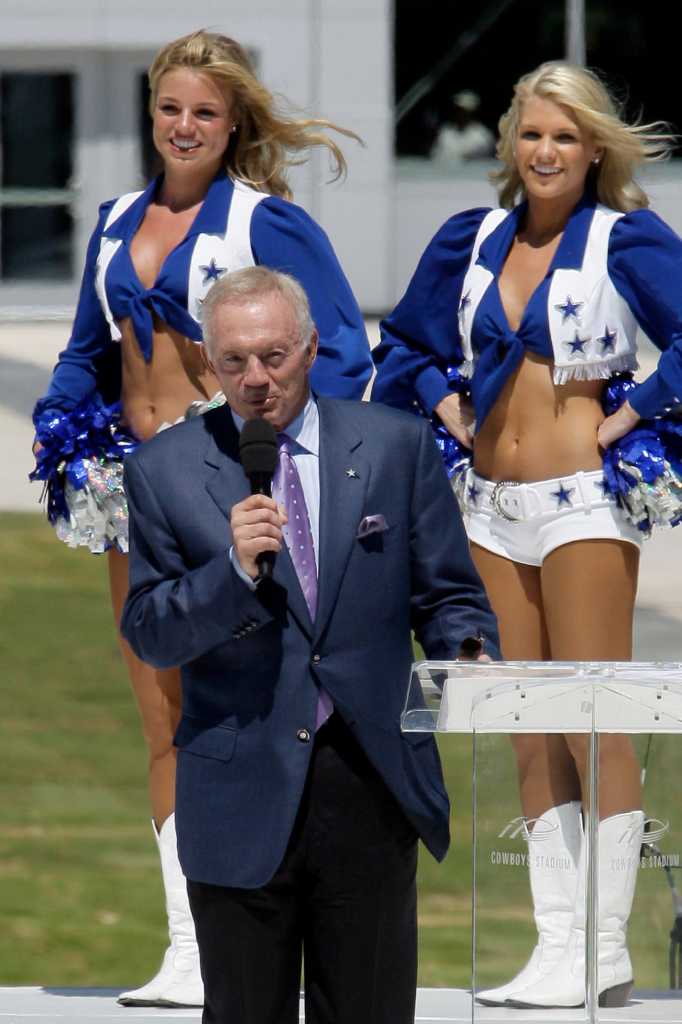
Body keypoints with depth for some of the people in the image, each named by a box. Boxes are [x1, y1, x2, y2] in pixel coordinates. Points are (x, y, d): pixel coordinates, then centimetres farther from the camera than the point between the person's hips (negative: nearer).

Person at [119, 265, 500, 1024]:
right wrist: (234, 568, -17)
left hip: (371, 781, 1)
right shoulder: (165, 470, 2)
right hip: (241, 791, -1)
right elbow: (150, 635, -1)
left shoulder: (397, 447, 5)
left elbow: (448, 596, 9)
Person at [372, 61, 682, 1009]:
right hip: (494, 505, 6)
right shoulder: (471, 241, 10)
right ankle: (556, 943, 9)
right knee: (531, 735, 6)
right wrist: (447, 405, 10)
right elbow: (406, 343, 25)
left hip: (584, 501, -6)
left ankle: (606, 947, -4)